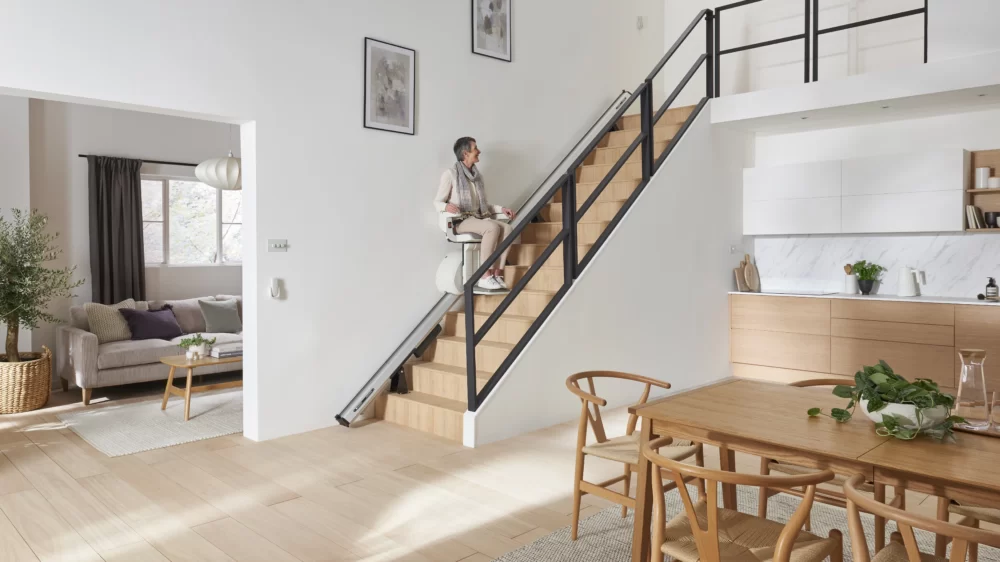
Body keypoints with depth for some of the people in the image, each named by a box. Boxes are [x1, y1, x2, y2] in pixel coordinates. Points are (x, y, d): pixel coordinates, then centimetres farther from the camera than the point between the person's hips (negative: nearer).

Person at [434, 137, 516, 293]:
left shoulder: (477, 176, 19)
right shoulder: (450, 174, -3)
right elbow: (437, 202, -5)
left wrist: (501, 209, 6)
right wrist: (446, 206, -28)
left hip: (478, 219, 7)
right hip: (460, 221, -6)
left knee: (507, 228, -23)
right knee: (493, 227, -34)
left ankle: (497, 274, -27)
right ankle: (484, 277, -33)